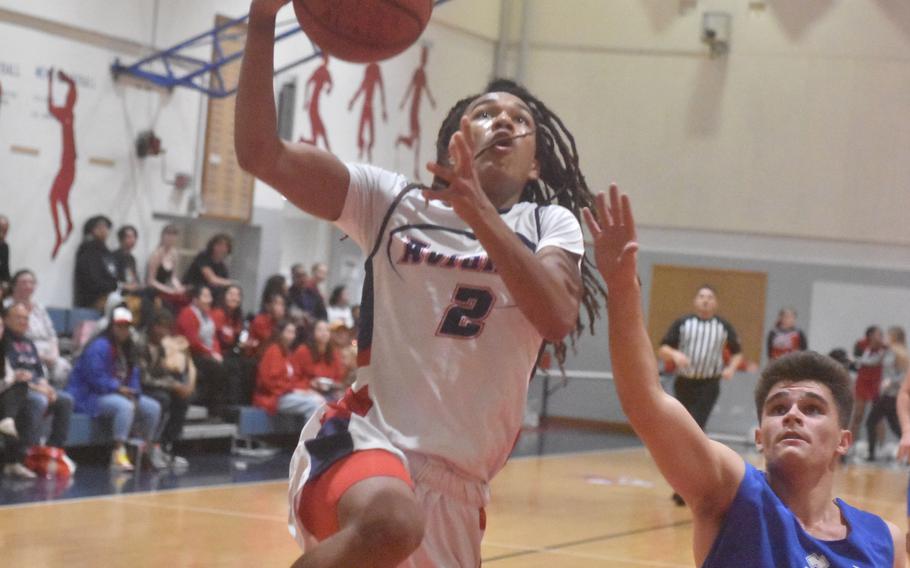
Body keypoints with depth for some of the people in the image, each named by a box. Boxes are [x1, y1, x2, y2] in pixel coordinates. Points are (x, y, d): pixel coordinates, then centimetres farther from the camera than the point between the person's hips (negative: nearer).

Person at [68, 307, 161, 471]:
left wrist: (133, 394, -6)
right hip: (90, 396, -9)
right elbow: (95, 379, -22)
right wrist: (118, 388, -21)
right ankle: (118, 455, -41)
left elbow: (133, 377, 13)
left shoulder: (129, 349, 14)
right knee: (124, 406, -37)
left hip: (121, 394, 9)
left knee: (153, 407, -3)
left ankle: (146, 452, 5)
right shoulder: (100, 346, -16)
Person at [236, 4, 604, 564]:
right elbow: (262, 153, -5)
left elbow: (558, 319, -16)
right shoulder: (394, 202, 5)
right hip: (365, 439, -4)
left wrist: (479, 213, -28)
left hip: (457, 481, 4)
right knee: (389, 521, -38)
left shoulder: (549, 225, 7)